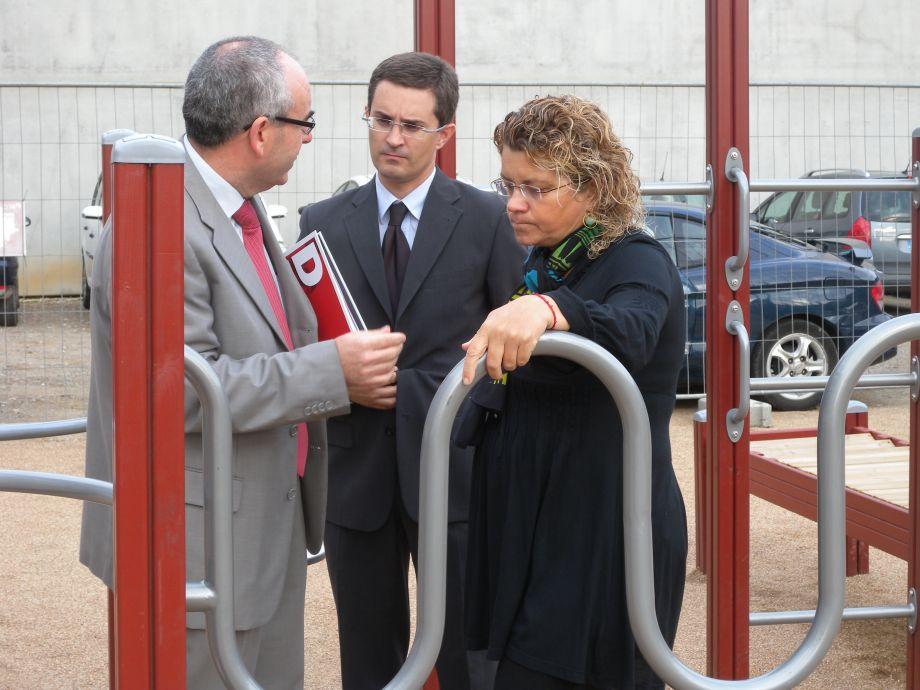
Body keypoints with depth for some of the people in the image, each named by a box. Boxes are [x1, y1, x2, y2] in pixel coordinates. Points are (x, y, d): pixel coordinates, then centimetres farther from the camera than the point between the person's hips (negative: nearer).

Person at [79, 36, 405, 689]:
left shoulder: (243, 210, 9)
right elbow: (183, 391, -26)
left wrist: (350, 374, 5)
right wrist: (331, 369, -21)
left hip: (272, 523, 10)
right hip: (204, 542, -10)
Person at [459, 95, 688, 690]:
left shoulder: (638, 262, -11)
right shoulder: (540, 264, 13)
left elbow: (630, 334, -36)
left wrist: (545, 309, -52)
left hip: (604, 542, -8)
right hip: (528, 528, 8)